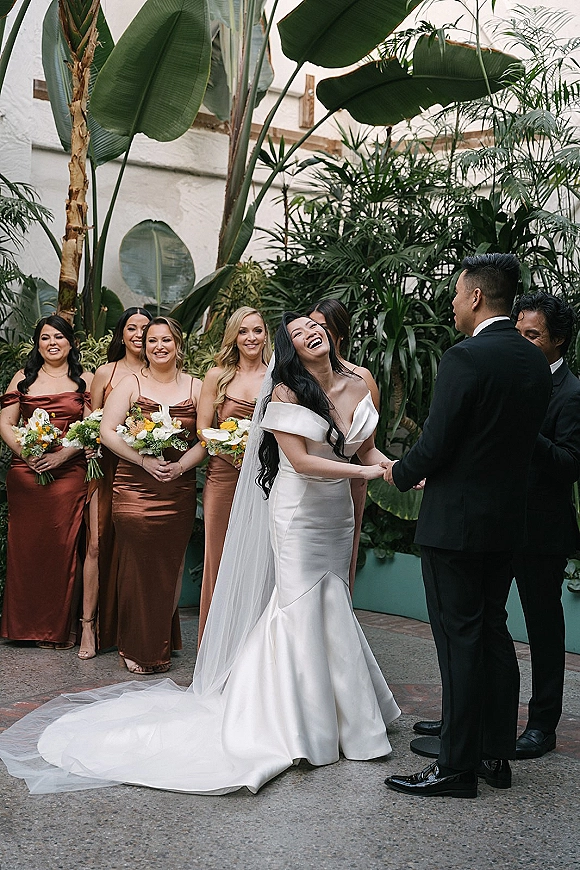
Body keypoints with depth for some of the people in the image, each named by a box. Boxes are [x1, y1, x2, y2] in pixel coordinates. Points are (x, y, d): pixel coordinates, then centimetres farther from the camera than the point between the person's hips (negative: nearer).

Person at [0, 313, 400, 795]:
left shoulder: (356, 386, 5)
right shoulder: (286, 391, -10)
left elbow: (368, 451, 6)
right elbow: (300, 460, -16)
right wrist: (366, 471, -17)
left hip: (337, 512, 5)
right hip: (298, 514, -5)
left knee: (329, 606, 11)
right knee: (301, 606, -2)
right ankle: (299, 722, 10)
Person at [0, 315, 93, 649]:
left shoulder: (85, 380, 8)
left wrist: (61, 455, -13)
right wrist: (28, 453, -9)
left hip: (69, 473, -1)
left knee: (63, 547, -2)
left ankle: (59, 628, 10)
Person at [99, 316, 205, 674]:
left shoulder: (195, 387, 9)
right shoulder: (131, 384, 4)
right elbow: (108, 431, -3)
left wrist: (180, 465, -12)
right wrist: (145, 460, -13)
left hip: (179, 492, 2)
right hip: (135, 489, -2)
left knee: (170, 567, 6)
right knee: (138, 567, -3)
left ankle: (164, 644, 22)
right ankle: (139, 649, 10)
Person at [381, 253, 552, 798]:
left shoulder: (464, 359, -18)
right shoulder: (536, 362, 7)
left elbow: (434, 446, -19)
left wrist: (399, 473, 3)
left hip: (454, 522, -8)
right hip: (507, 520, 8)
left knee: (459, 641, -1)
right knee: (493, 633, 16)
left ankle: (457, 767, 9)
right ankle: (496, 754, 26)